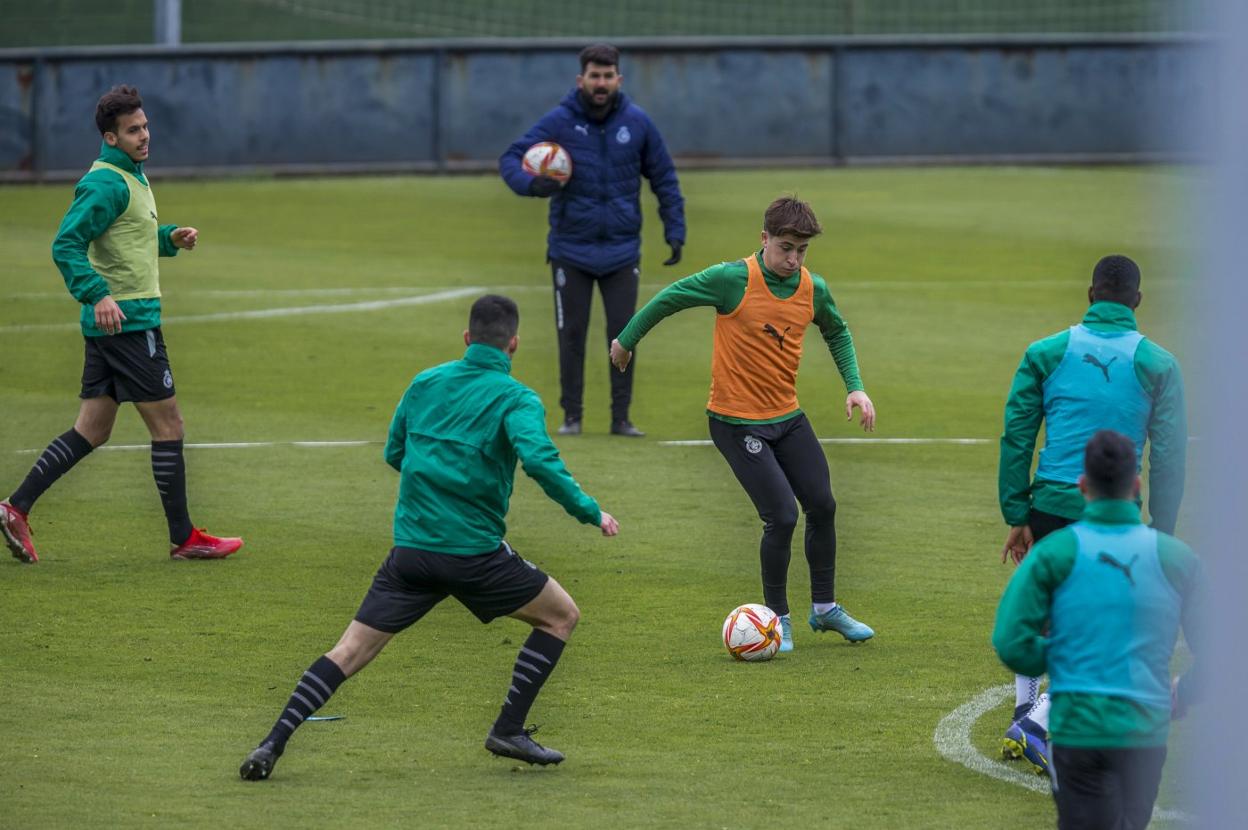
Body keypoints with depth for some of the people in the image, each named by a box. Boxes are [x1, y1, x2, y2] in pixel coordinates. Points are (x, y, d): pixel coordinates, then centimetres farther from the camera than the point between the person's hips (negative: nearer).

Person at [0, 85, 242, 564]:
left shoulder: (131, 176, 16)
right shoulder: (106, 183, -15)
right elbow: (67, 245, -22)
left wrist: (170, 238, 12)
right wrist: (98, 294, -33)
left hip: (109, 324, 10)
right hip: (128, 321, -10)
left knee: (91, 431, 11)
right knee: (168, 425, -2)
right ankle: (184, 538, 5)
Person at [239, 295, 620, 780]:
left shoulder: (426, 383, 11)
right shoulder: (515, 399, -5)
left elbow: (394, 454, 20)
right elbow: (539, 461, -21)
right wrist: (590, 513, -12)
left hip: (410, 549, 4)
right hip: (476, 553, -4)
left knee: (350, 651, 5)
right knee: (562, 615, 16)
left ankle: (273, 743, -10)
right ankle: (509, 730, 10)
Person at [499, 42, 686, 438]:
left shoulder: (638, 123, -2)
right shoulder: (558, 121, -7)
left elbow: (664, 179, 7)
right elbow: (511, 158, -7)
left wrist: (675, 232, 1)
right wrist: (531, 183, -29)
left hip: (622, 252, 1)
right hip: (571, 251, -1)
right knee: (571, 335, 4)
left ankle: (621, 417, 11)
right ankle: (572, 416, 14)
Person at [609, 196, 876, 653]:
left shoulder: (813, 289, -2)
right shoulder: (733, 280, -19)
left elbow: (837, 333, 19)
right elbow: (669, 298, -7)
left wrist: (855, 387, 8)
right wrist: (626, 340, 3)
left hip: (788, 416, 6)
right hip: (737, 422, -6)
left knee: (822, 507, 9)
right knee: (782, 517, -11)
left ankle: (825, 607, 28)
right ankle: (777, 618, 8)